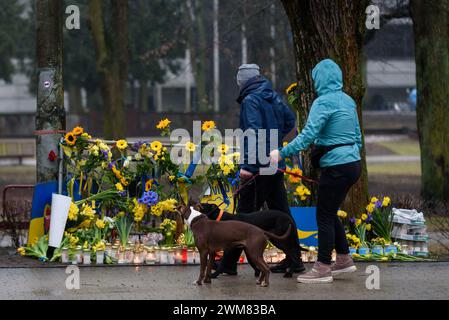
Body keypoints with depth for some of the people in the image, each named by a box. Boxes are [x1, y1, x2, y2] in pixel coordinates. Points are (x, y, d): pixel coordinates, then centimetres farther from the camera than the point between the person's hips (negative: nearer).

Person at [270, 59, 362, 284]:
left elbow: (308, 135, -23)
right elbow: (357, 136, 18)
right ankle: (344, 259, 24)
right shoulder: (347, 100, 12)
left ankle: (323, 269, 4)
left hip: (336, 166, -8)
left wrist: (282, 153, -20)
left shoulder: (324, 102, -14)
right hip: (353, 163, 8)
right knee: (330, 214, 19)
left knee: (324, 216, 0)